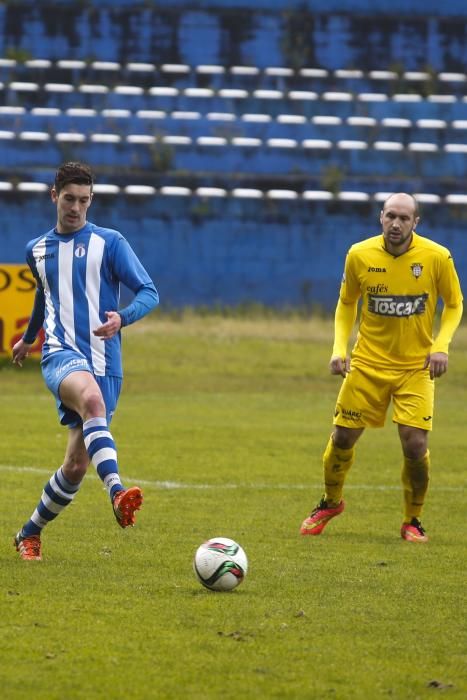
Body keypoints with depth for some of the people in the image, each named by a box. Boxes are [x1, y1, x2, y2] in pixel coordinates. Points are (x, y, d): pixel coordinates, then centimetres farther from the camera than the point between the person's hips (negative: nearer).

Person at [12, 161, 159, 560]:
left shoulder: (109, 243, 5)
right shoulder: (38, 250, 16)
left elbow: (149, 293, -2)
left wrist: (122, 318, -23)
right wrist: (28, 338, 52)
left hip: (104, 362, 0)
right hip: (61, 354, 0)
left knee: (77, 464, 1)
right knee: (91, 397, -38)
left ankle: (31, 533, 25)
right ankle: (117, 492, -56)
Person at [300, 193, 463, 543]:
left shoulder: (437, 257, -11)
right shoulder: (359, 255, -7)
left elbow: (454, 304, 3)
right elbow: (346, 304, 9)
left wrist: (441, 345, -13)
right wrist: (340, 348, -4)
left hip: (416, 366, -1)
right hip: (368, 364, 1)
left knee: (416, 445, -12)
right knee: (342, 438, 3)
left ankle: (413, 520, 12)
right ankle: (331, 502, 33)